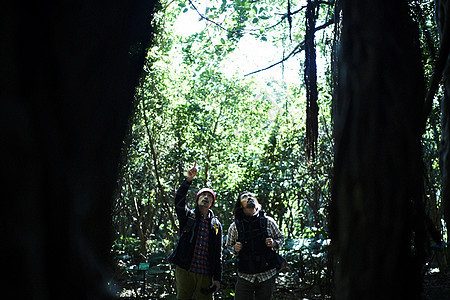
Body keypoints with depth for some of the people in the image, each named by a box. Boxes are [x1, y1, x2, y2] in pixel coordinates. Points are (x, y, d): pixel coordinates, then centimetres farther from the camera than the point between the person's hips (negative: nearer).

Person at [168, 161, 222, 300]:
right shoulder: (188, 216, 10)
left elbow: (218, 253, 12)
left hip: (206, 275, 2)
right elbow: (179, 201, -12)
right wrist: (189, 179, -23)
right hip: (184, 271, -2)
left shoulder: (216, 224, 15)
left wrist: (217, 278, 5)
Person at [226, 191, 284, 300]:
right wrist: (235, 249, -8)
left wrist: (274, 243, -9)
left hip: (267, 275, 1)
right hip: (245, 276, -1)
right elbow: (229, 245, 14)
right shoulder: (234, 226, 1)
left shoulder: (268, 221, 1)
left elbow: (281, 238, 13)